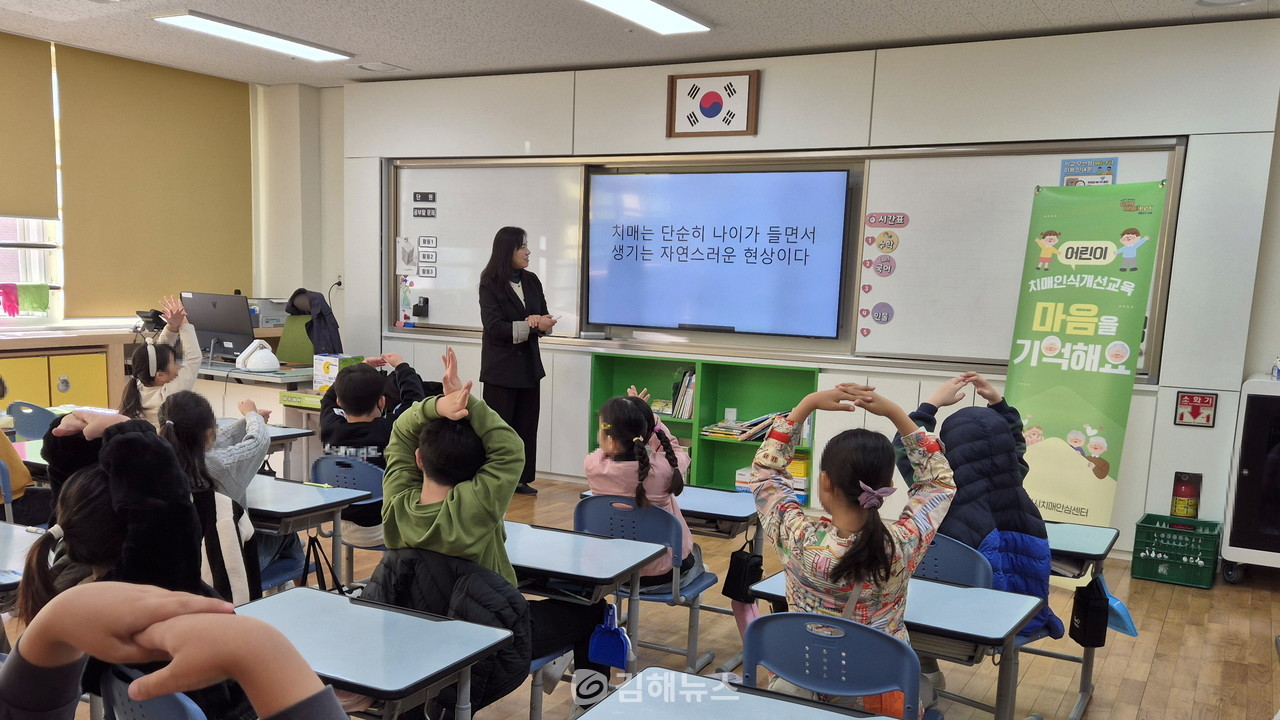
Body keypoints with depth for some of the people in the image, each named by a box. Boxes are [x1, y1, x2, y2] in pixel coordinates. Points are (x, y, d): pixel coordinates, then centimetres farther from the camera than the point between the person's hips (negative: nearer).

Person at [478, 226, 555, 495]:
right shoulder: (490, 284, -10)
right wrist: (532, 325, -24)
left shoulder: (531, 281, 7)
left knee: (526, 423, 8)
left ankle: (520, 478, 18)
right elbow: (494, 326, -18)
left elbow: (544, 318, 7)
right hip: (501, 367, -6)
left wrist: (538, 321, -17)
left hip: (528, 363, 6)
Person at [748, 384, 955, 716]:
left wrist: (807, 404, -13)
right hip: (882, 693, 1)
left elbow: (765, 470, -7)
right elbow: (940, 481, -4)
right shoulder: (904, 545, -24)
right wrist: (895, 413, -11)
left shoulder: (799, 541, -26)